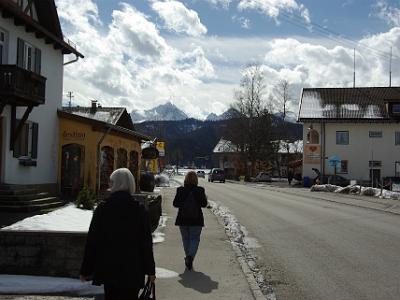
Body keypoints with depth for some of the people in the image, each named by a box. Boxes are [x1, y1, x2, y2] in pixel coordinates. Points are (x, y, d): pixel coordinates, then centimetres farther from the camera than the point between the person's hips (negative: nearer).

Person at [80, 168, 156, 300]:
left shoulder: (102, 208, -5)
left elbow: (92, 241, -3)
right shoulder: (139, 210, -6)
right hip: (133, 270, -1)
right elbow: (146, 243, -3)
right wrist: (150, 270, 6)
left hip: (108, 269, 1)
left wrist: (86, 270, 5)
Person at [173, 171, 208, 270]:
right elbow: (204, 204, -5)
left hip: (182, 219, 2)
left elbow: (175, 203, -2)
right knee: (194, 238, 7)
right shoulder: (200, 190, -9)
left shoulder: (180, 190, -6)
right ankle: (190, 256, -15)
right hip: (196, 219, -1)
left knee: (185, 239, 17)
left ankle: (188, 257, 25)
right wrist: (205, 197, 13)